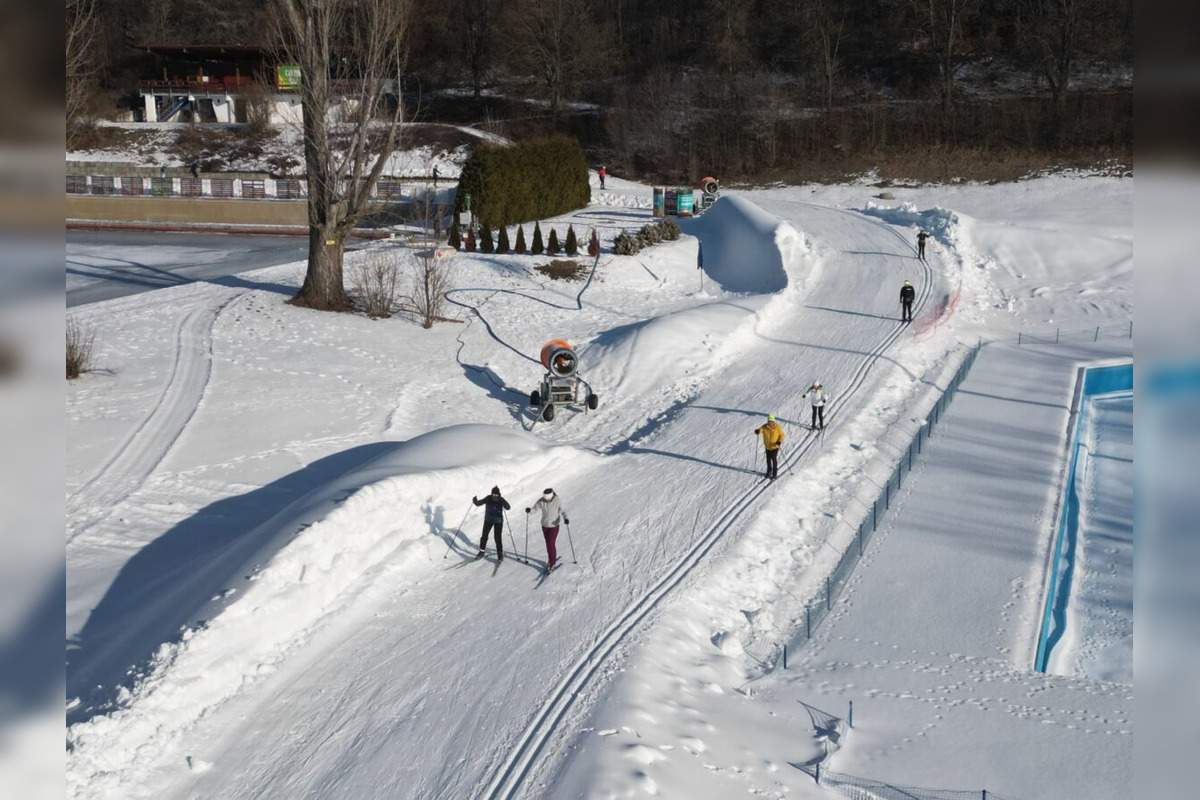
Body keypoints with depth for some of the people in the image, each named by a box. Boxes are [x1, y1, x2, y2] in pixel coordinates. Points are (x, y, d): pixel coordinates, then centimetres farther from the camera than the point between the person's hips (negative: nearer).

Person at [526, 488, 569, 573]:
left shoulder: (557, 501, -21)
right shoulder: (541, 501, -13)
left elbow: (563, 511, -13)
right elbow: (535, 508, -6)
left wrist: (565, 518, -32)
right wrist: (529, 510, -29)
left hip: (554, 526, -4)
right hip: (544, 525, 4)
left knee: (550, 544, -7)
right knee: (548, 543, 15)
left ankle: (552, 563, 7)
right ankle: (552, 558, 36)